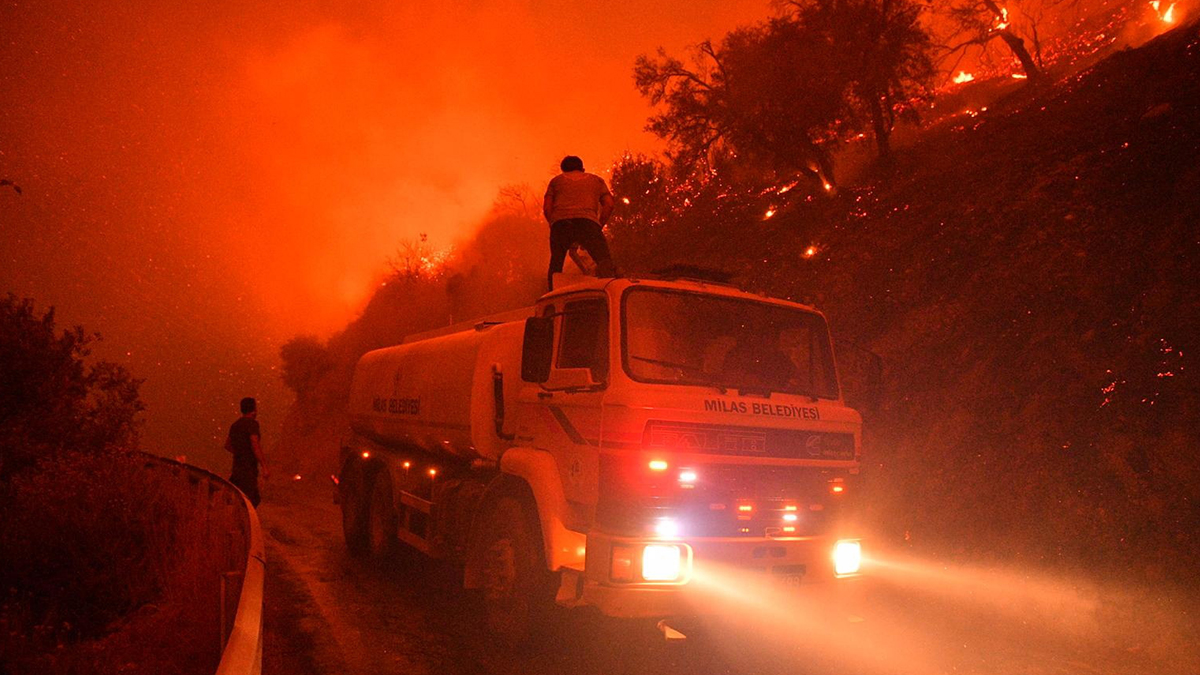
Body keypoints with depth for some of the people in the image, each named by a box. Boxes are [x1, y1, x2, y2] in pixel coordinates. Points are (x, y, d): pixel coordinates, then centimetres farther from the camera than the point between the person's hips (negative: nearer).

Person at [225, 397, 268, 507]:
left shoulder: (235, 425, 15)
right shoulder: (252, 423, -11)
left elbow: (227, 445, 24)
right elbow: (255, 446, -20)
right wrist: (264, 467, -20)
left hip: (237, 466, 9)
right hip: (248, 468, -9)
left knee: (255, 498, 14)